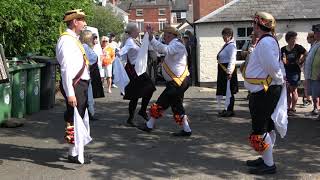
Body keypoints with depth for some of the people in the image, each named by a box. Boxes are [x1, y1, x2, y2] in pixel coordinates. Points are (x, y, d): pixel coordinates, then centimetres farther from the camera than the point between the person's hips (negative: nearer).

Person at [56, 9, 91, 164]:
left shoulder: (74, 39, 15)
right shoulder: (66, 40, -16)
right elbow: (66, 69, -23)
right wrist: (70, 93, -27)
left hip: (81, 84, 10)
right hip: (74, 85, -10)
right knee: (74, 119, -3)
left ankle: (75, 151, 30)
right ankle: (73, 154, 8)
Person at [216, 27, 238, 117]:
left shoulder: (231, 46, -15)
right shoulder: (226, 45, 15)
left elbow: (232, 60, -21)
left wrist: (229, 72, -24)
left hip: (228, 69, -10)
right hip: (222, 69, 10)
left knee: (229, 91, -4)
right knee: (225, 90, 15)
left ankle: (230, 110, 3)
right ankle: (227, 109, 23)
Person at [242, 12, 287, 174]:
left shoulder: (265, 42, -20)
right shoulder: (270, 40, 14)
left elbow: (273, 67, -25)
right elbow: (276, 65, 19)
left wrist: (279, 80, -11)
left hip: (264, 92, -11)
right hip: (266, 91, 11)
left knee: (260, 130, -5)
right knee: (267, 127, 17)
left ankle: (269, 165, 1)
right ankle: (266, 159, 29)